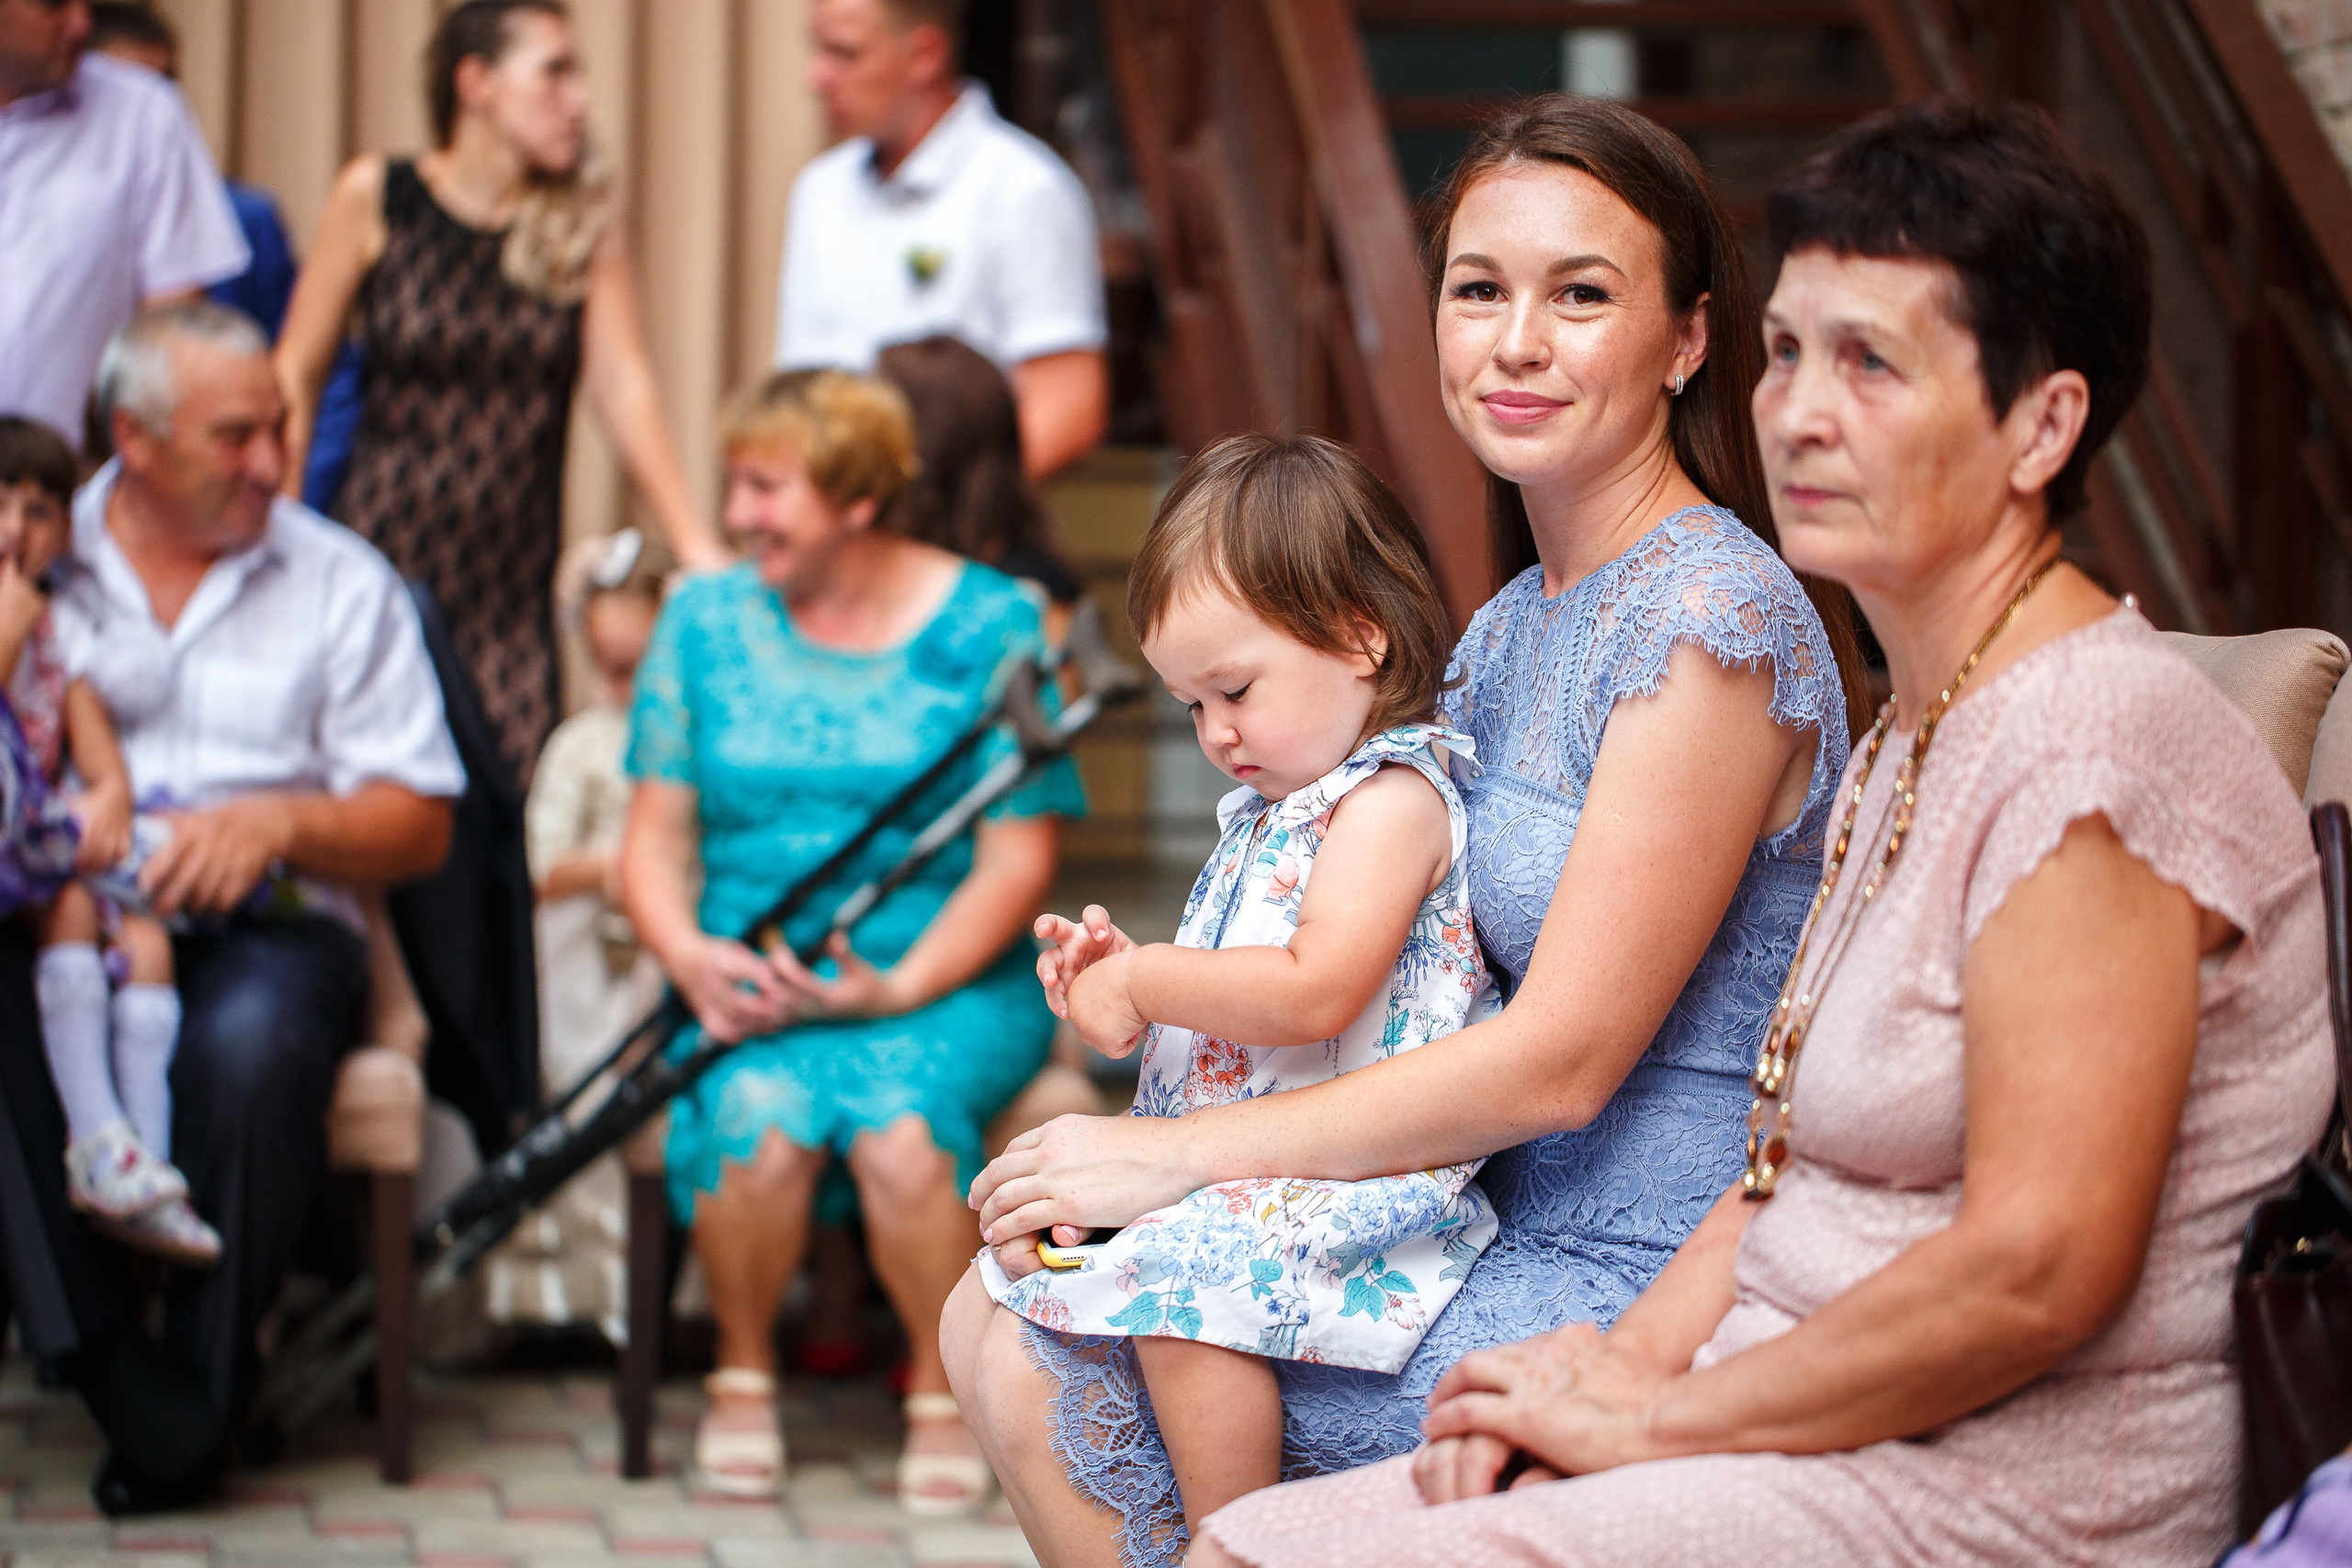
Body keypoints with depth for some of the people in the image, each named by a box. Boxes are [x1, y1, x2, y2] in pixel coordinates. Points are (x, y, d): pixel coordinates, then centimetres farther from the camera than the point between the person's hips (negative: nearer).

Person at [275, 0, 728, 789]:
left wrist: (696, 544, -9)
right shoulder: (376, 198, 1)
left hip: (514, 575, 2)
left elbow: (622, 384, 0)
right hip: (385, 553, -2)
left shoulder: (583, 216, 5)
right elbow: (296, 376, 5)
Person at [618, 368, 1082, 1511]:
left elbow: (1017, 860, -4)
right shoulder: (706, 621, 10)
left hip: (947, 980, -2)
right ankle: (743, 1376, -7)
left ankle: (940, 1392, -10)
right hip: (750, 982, 2)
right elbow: (654, 833, 9)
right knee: (759, 1115, -32)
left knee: (898, 1120, -34)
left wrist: (900, 988, -18)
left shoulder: (987, 625, 0)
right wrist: (690, 958, -12)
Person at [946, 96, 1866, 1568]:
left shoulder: (1714, 618, -17)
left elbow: (1564, 1053, -20)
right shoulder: (1507, 632, 12)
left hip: (1646, 1292, -9)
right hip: (1524, 1241, 9)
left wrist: (1181, 1153, -17)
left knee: (1048, 1382, -13)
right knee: (995, 1321, 4)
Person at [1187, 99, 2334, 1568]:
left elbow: (2033, 1269, -23)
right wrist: (1625, 1358, 1)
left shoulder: (2097, 745, -16)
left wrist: (1658, 1416, -13)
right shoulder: (1913, 738, 17)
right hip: (1837, 1440, 9)